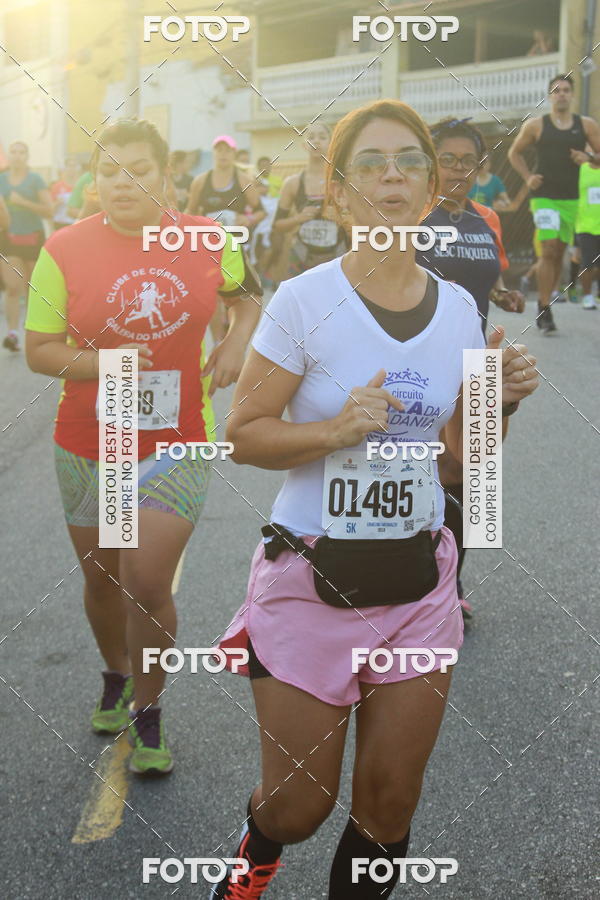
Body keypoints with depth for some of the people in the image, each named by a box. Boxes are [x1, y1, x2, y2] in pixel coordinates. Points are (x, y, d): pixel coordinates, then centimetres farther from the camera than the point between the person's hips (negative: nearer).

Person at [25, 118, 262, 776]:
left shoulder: (207, 240, -4)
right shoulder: (65, 250, -8)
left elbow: (247, 293, 17)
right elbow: (38, 349, -5)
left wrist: (237, 340, -2)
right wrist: (101, 362, -23)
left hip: (177, 442, -1)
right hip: (89, 446, 1)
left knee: (148, 585, -9)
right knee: (102, 577, 16)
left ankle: (148, 716, 16)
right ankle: (115, 678, 46)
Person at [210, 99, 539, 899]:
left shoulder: (459, 307, 2)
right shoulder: (304, 301, -11)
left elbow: (460, 453, 10)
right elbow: (244, 434, -9)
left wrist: (499, 400, -8)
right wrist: (337, 428, -24)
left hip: (417, 578, 4)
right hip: (311, 577, -3)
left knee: (390, 804, 10)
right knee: (302, 806, 8)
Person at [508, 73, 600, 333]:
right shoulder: (536, 125, 1)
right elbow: (515, 153, 12)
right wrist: (527, 177, -2)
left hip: (571, 198, 3)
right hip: (543, 196, -3)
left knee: (559, 252, 8)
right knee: (549, 249, -14)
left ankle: (545, 301, 22)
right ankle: (545, 310, -10)